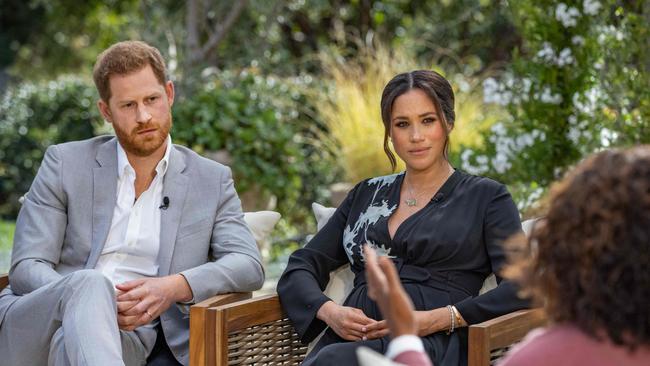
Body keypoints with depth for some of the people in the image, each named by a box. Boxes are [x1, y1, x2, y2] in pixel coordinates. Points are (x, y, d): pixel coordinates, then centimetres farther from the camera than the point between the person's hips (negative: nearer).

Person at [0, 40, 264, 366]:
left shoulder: (212, 181, 13)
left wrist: (174, 287, -19)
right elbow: (26, 269, 2)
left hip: (126, 337, 0)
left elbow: (249, 266, 2)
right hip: (29, 330, 1)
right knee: (89, 284, -38)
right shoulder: (64, 163, 9)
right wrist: (95, 301, -20)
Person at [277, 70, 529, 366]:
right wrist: (329, 311, -3)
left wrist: (438, 319, -14)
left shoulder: (485, 197, 12)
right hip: (348, 340, 4)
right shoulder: (367, 194, 25)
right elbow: (299, 268, 21)